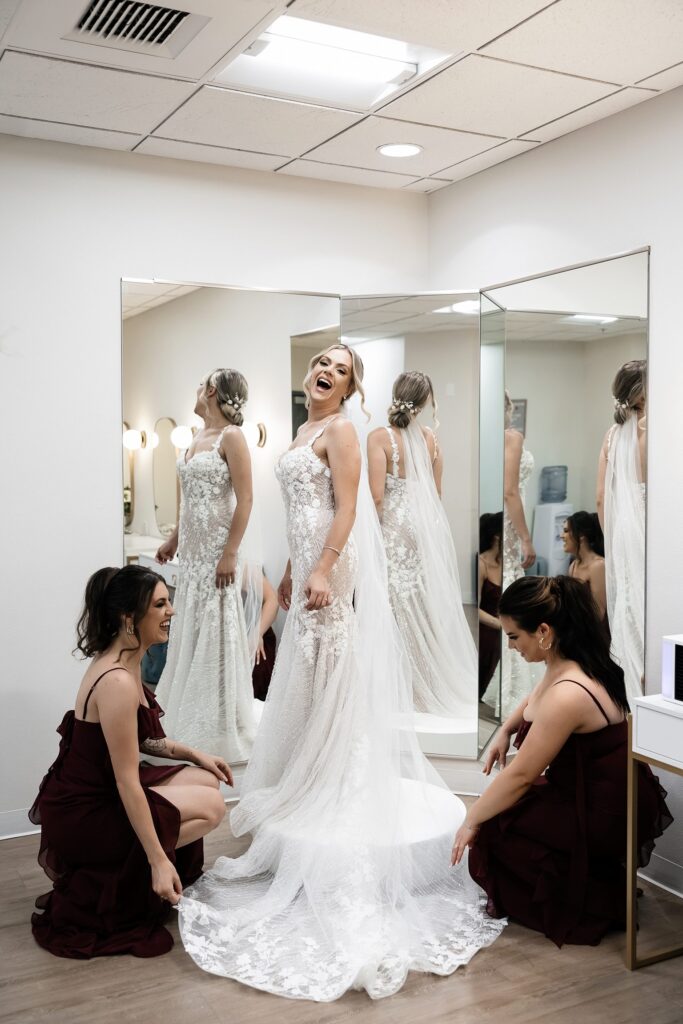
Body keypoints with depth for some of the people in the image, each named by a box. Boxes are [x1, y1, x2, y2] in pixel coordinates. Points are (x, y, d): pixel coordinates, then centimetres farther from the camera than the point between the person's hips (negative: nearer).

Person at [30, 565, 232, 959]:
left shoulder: (124, 662, 2)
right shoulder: (117, 682, -28)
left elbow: (139, 738, 15)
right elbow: (127, 782, -26)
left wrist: (196, 754, 9)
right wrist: (158, 860, -23)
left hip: (96, 794, 9)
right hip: (81, 816, -9)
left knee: (206, 780, 10)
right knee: (211, 806, -8)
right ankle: (90, 884, -1)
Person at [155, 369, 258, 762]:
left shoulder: (231, 437, -10)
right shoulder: (199, 437, 14)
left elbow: (245, 500, -15)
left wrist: (230, 554, -20)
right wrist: (174, 539, 23)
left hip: (217, 550, -8)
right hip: (193, 551, 8)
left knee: (216, 633, -2)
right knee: (190, 633, 13)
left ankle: (222, 731, 9)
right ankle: (191, 724, 24)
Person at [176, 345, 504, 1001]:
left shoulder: (340, 430, -9)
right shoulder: (303, 432, 18)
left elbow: (346, 508, -18)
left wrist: (322, 570, -25)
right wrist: (290, 572, 22)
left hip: (333, 565, -9)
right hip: (308, 563, 9)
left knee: (330, 668, -4)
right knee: (308, 670, 14)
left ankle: (335, 781, 7)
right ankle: (309, 774, 26)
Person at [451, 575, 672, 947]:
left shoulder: (568, 696, -32)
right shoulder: (570, 663, -2)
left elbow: (520, 775, -25)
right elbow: (536, 700, 22)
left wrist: (471, 821, -13)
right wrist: (505, 730, 6)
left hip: (609, 815, -9)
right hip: (608, 793, 9)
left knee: (494, 826, -3)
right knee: (500, 804, 13)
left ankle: (598, 900, 8)